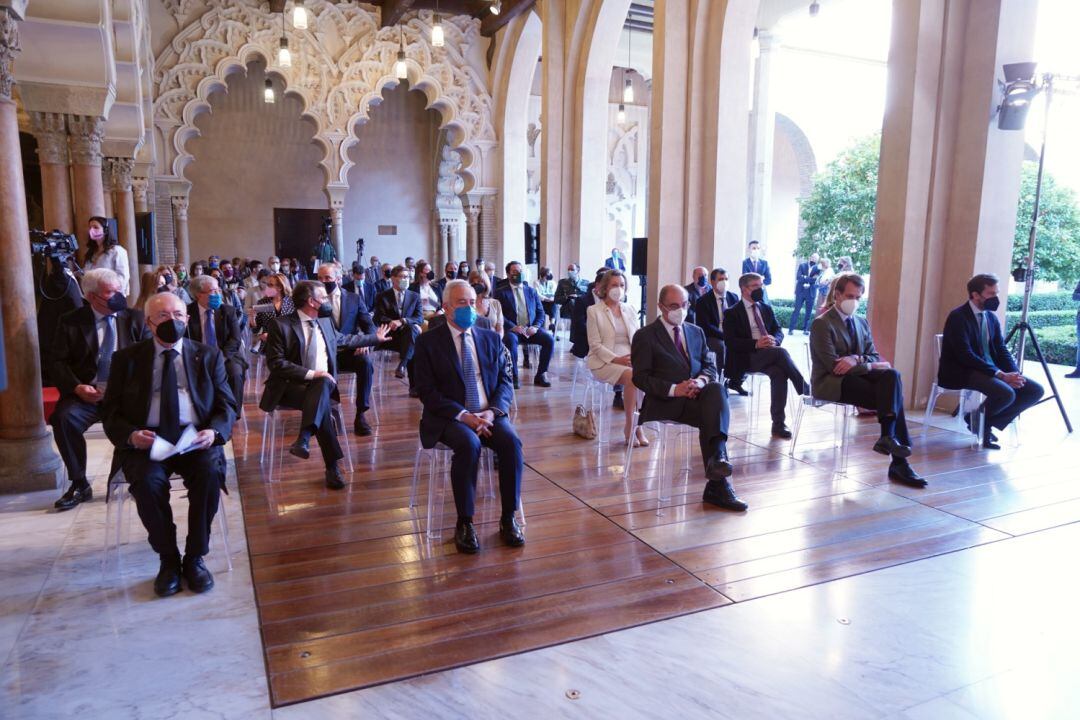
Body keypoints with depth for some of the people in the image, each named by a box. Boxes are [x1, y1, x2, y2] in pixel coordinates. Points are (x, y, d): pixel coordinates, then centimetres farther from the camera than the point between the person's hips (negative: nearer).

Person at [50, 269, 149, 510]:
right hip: (87, 393, 0)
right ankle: (79, 484, -11)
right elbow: (58, 363, 4)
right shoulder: (70, 322, 8)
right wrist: (76, 387, -16)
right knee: (64, 417, -30)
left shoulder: (135, 318, 11)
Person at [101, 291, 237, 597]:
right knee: (147, 481, -31)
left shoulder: (209, 356, 11)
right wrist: (130, 435, -15)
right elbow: (110, 411, 7)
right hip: (146, 440, 0)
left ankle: (194, 558, -11)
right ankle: (168, 559, -8)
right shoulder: (126, 358, 10)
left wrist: (214, 431, -15)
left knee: (210, 473, -31)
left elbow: (227, 406, 7)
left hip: (196, 438, 0)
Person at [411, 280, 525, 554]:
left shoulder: (491, 339, 14)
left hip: (489, 413, 3)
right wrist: (463, 415, -18)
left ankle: (508, 519, -14)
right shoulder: (428, 342, 2)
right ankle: (464, 523, -19)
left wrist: (492, 411, -12)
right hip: (449, 417, -3)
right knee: (469, 444, -34)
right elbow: (426, 390, -6)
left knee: (511, 441, -27)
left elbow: (505, 381, 9)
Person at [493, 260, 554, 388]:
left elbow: (540, 312, 14)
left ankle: (540, 375, -11)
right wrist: (513, 327, -18)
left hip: (531, 329, 3)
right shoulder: (500, 292, 7)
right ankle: (514, 377, -24)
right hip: (512, 329, -3)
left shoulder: (531, 291, 18)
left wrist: (536, 326, -7)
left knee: (549, 339, -23)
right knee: (510, 340, -37)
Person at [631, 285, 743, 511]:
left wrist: (701, 380, -10)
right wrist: (673, 389, -19)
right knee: (709, 418, -31)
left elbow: (710, 366, 16)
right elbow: (640, 377, -4)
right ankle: (717, 484, -33)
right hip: (664, 403, -5)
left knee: (717, 388, -30)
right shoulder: (645, 336, 4)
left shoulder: (696, 332, 22)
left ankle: (717, 457, -38)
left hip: (697, 396, 5)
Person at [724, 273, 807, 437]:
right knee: (780, 352, -30)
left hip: (769, 356, 4)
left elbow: (779, 331, 15)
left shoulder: (767, 309, 21)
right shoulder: (732, 313, 3)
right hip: (745, 358, -4)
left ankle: (778, 424, -26)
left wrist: (774, 340, -10)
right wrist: (756, 344, -21)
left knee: (779, 373, -29)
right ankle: (805, 390, -19)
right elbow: (730, 342, -8)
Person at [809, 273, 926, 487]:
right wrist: (870, 366, -13)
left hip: (856, 375, 7)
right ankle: (898, 462, -19)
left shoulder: (862, 323, 17)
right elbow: (833, 365, -16)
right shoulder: (822, 323, -7)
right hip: (830, 382, -6)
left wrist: (856, 359, -14)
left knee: (892, 375, -23)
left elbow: (875, 357, 9)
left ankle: (888, 437, -25)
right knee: (891, 396, -21)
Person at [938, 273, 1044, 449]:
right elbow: (966, 356, -22)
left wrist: (1014, 374, -11)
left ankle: (988, 422, 4)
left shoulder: (991, 317, 11)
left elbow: (1001, 350, 10)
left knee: (1035, 390, -4)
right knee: (1006, 393, -31)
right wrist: (1001, 375, -25)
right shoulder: (958, 317, -14)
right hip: (962, 372, -8)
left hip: (990, 370, 8)